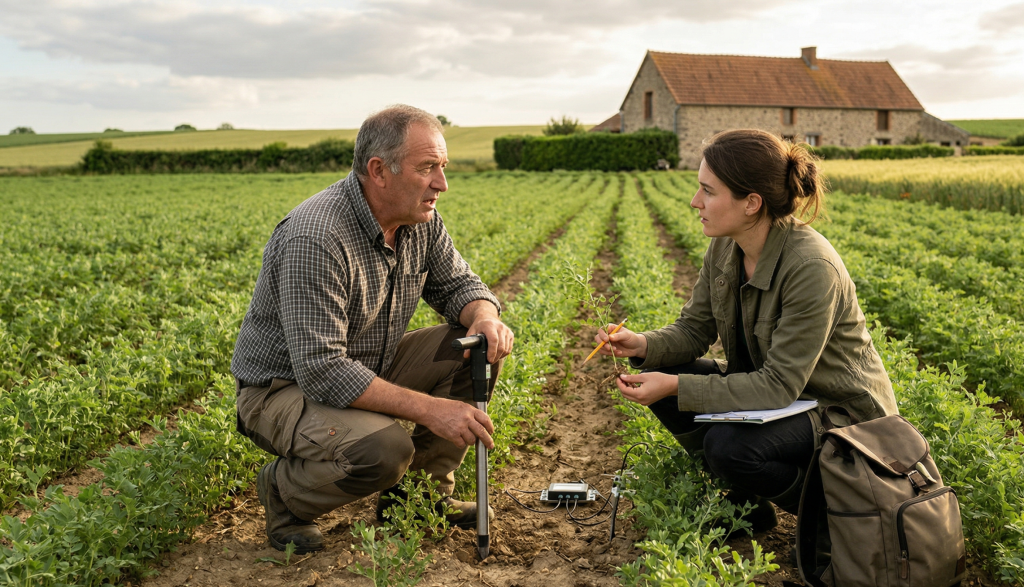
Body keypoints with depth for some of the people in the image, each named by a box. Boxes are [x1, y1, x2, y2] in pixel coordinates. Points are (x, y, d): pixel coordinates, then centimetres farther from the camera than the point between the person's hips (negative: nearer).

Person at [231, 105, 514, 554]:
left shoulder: (420, 221, -5)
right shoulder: (316, 239, -31)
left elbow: (456, 283, 7)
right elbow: (321, 371, -34)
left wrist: (485, 317, -19)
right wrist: (428, 409, -34)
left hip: (369, 369, 8)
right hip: (284, 387, -8)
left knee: (479, 347, -7)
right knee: (383, 449, -35)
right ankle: (285, 492, -1)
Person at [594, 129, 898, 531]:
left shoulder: (812, 268, -30)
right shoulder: (725, 248, -7)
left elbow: (779, 387, -30)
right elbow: (694, 329, 1)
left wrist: (677, 387, -33)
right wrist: (644, 345, -20)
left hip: (845, 414, -8)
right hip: (770, 389, 8)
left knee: (728, 445, -32)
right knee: (661, 377, -9)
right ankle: (745, 502, 7)